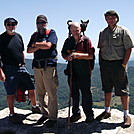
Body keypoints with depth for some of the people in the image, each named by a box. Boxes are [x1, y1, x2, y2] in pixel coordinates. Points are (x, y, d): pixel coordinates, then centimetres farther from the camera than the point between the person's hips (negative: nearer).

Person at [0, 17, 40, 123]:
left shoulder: (18, 36, 11)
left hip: (21, 67, 5)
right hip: (9, 68, -5)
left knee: (31, 88, 8)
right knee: (11, 93, 2)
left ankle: (34, 107, 28)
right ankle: (12, 114, 17)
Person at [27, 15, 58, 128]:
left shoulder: (51, 33, 5)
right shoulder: (35, 35, 20)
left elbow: (48, 45, -13)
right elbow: (29, 50, 10)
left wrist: (35, 44, 2)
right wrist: (40, 46, -6)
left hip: (49, 65, -5)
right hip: (37, 66, 6)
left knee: (51, 93, -7)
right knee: (40, 92, 8)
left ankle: (52, 117, 0)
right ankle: (45, 114, 19)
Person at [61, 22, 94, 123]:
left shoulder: (86, 40, -4)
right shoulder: (68, 41, 10)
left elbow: (91, 56, -10)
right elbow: (63, 53, 16)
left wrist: (78, 55, -21)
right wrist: (67, 57, -7)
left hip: (84, 71, -4)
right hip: (72, 70, 5)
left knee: (86, 93, -1)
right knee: (74, 93, 12)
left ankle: (89, 115, 12)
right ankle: (76, 113, 25)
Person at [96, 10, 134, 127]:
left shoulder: (123, 31, -1)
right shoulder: (103, 33, 14)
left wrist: (123, 65, -11)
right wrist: (101, 64, 10)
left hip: (118, 63, -5)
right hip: (105, 63, 5)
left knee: (122, 90, -2)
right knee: (107, 89, 13)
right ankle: (107, 111, 25)